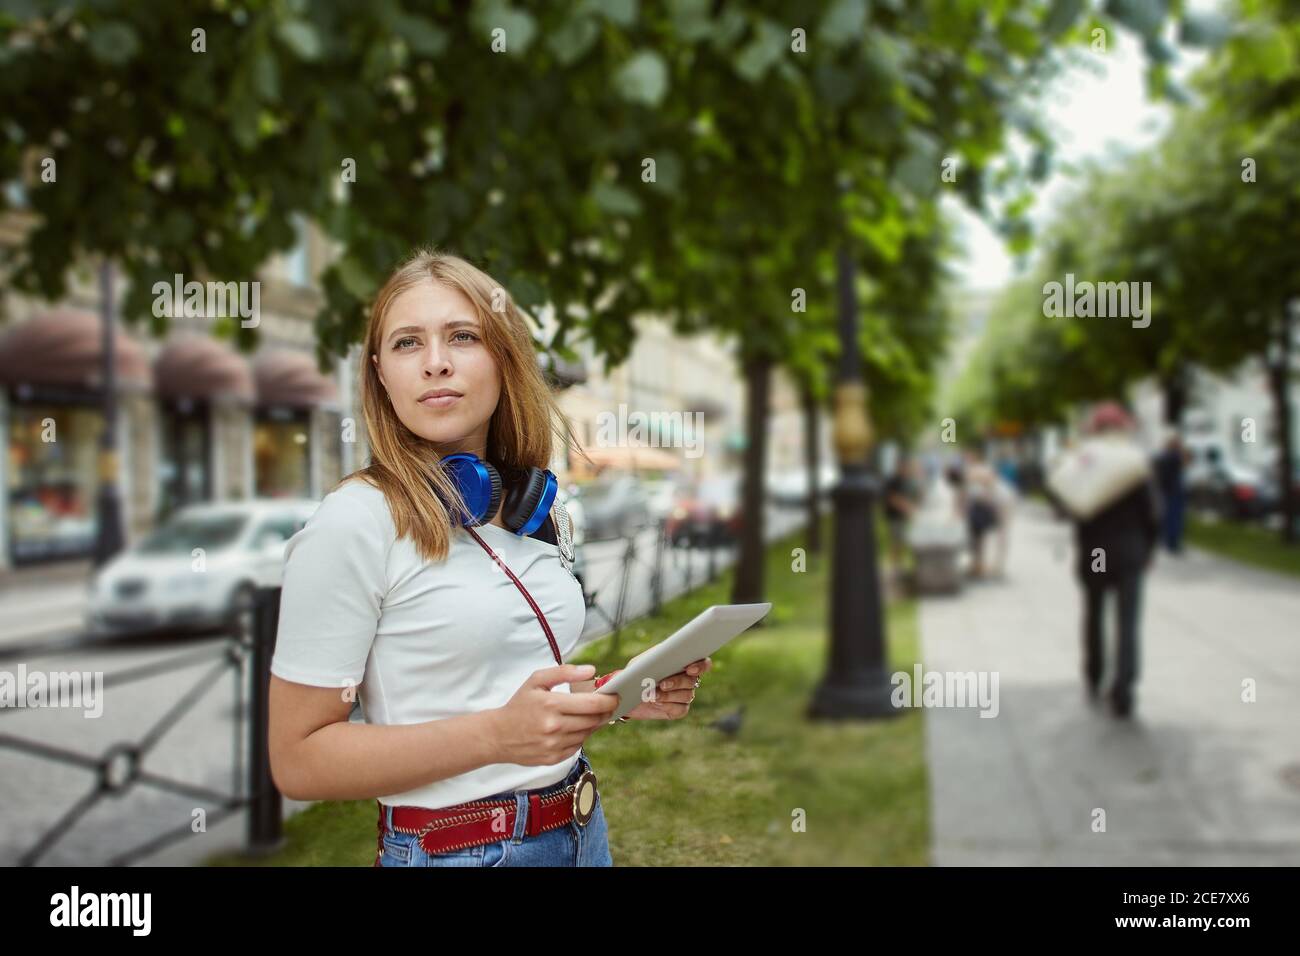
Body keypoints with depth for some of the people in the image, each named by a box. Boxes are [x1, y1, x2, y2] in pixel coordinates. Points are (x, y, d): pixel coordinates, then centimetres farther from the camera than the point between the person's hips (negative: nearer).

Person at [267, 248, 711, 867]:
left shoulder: (537, 511, 4)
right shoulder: (355, 521, -16)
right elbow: (297, 759, -17)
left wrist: (616, 695, -2)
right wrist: (498, 734, -27)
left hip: (583, 831, 7)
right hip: (452, 848, -6)